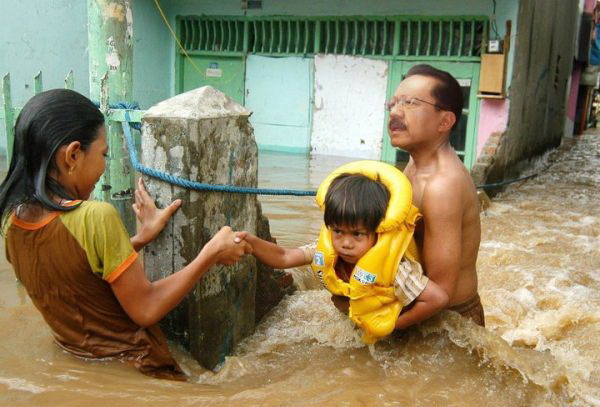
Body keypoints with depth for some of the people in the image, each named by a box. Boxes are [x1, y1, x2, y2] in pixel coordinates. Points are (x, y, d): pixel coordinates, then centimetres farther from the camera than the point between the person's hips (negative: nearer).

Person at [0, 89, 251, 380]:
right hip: (129, 364, -7)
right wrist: (211, 254, -16)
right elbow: (146, 309, -22)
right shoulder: (96, 217, -29)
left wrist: (140, 238, 2)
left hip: (72, 355, 8)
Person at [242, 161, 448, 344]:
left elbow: (438, 298, -43)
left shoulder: (394, 269, -44)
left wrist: (394, 324, -30)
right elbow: (283, 258, -29)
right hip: (356, 314, 4)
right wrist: (249, 241, -49)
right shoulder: (328, 250, -29)